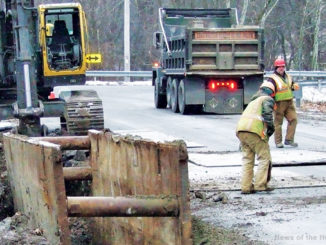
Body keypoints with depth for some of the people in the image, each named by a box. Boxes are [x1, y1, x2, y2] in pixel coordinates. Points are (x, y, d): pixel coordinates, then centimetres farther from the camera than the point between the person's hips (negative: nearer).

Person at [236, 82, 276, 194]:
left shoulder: (253, 101, 32)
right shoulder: (268, 99, 9)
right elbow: (267, 113, -8)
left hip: (240, 129, 7)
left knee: (247, 159, 12)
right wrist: (271, 127, -4)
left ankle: (246, 187, 7)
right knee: (264, 157, 1)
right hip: (254, 129, -7)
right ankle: (260, 185, -7)